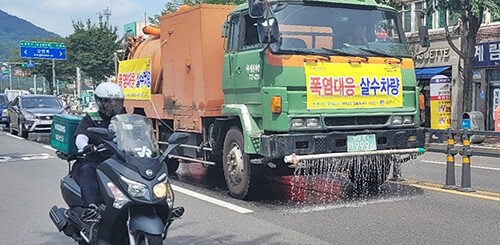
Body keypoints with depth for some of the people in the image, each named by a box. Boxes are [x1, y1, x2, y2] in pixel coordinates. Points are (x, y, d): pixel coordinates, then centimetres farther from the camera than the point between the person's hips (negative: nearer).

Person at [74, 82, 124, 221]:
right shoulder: (90, 120, 10)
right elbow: (80, 137, -8)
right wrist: (86, 146, -33)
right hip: (96, 161, -2)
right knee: (86, 171, -36)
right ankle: (91, 206, -49)